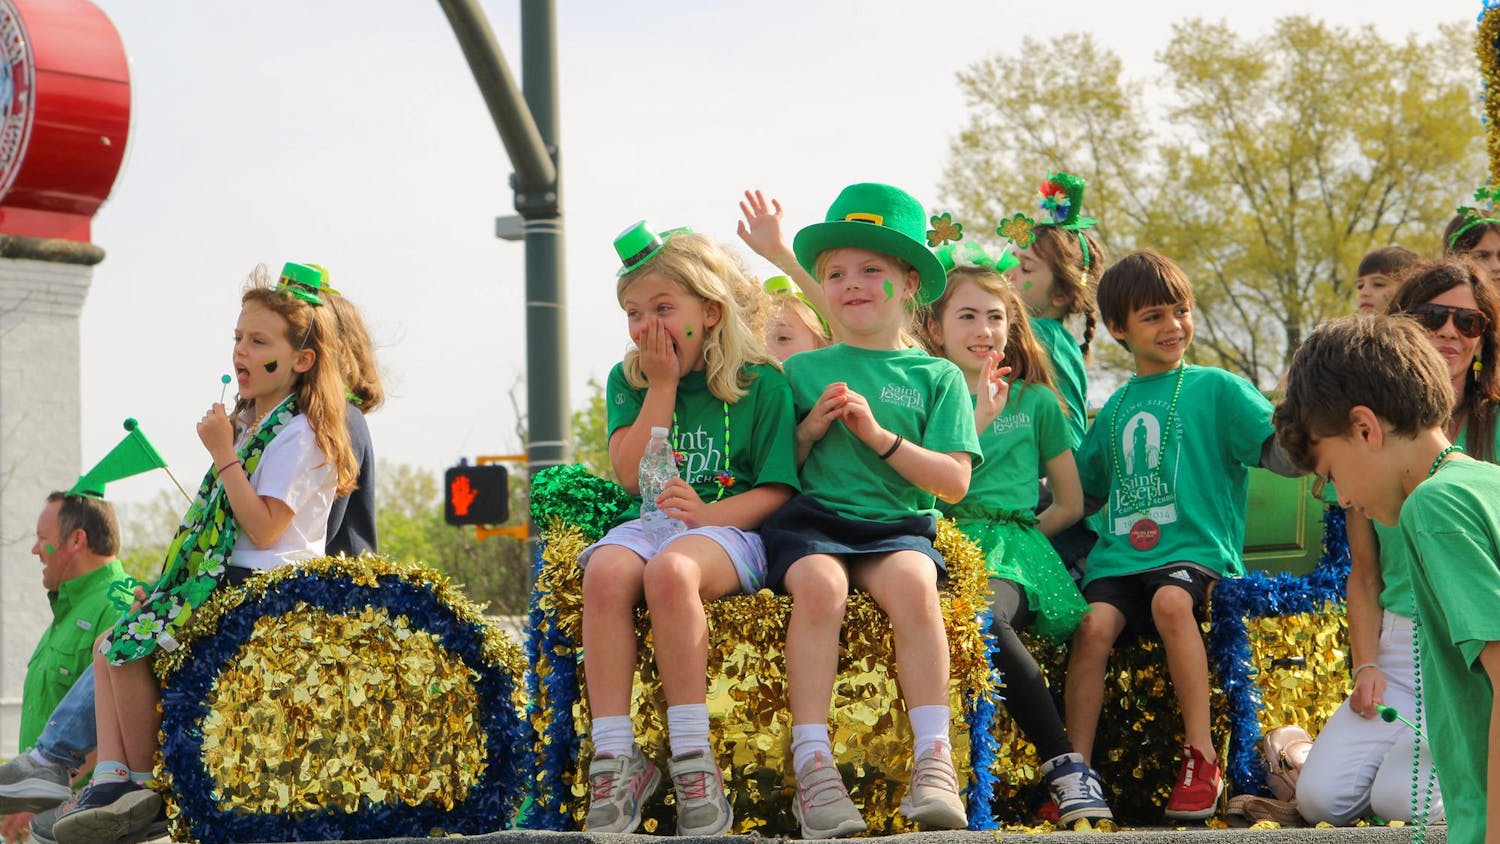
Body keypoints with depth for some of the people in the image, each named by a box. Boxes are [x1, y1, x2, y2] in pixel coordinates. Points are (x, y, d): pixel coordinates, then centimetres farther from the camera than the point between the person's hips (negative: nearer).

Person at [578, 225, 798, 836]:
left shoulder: (760, 384, 2)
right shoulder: (627, 381, 13)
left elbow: (776, 492, -3)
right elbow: (631, 475, 0)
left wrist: (708, 513, -20)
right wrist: (663, 386, -3)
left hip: (729, 529, -4)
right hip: (649, 523, 4)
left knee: (672, 569, -39)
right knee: (606, 572, -33)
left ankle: (692, 759, -35)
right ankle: (614, 759, -35)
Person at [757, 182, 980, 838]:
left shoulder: (937, 377, 11)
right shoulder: (803, 371, 15)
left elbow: (954, 482, 1)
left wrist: (880, 435, -8)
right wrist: (811, 428, -3)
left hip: (898, 528, 0)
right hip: (811, 520, 0)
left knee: (912, 580, -35)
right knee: (819, 582, -34)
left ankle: (933, 762, -34)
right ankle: (812, 766, -37)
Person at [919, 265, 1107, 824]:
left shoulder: (1036, 401, 17)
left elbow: (1070, 504, 20)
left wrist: (1018, 536, 7)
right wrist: (977, 421, -2)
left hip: (1012, 547, -1)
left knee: (984, 618, -37)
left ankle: (1064, 771, -33)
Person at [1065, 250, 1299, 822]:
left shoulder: (1216, 388, 6)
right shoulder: (1117, 408, 21)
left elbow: (1286, 456, -6)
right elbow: (1082, 488, 33)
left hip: (1196, 550, -4)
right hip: (1120, 556, 4)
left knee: (1171, 599, -36)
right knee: (1094, 624, -25)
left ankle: (1202, 758, -29)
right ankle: (1076, 774, -20)